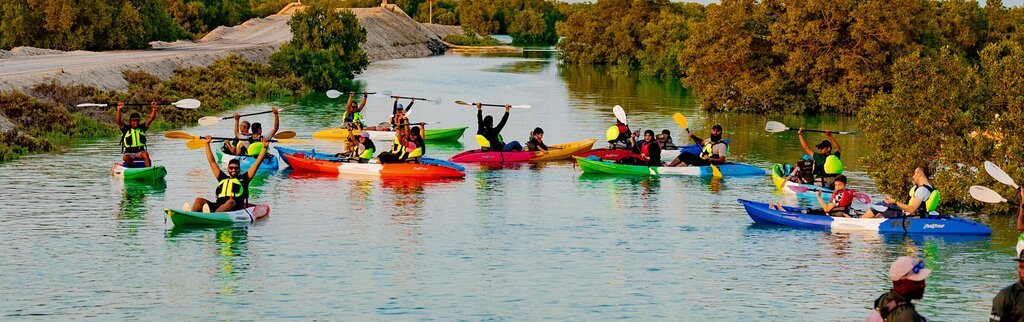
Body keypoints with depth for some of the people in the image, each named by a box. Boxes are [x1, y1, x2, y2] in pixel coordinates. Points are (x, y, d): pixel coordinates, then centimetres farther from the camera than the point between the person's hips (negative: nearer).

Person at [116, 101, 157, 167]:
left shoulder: (142, 128, 12)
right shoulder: (126, 129, 5)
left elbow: (151, 119, 5)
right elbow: (118, 121, -11)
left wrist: (154, 109, -11)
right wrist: (119, 110, -25)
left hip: (140, 152, 1)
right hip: (129, 153, -1)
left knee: (145, 154, -32)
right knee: (126, 158, -34)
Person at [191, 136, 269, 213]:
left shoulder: (243, 178, 20)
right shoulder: (223, 178, 29)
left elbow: (257, 163, 18)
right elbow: (212, 161, 34)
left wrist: (265, 147, 14)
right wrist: (207, 144, 37)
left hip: (235, 208, -4)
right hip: (218, 206, 4)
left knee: (231, 202, -39)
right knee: (199, 200, -18)